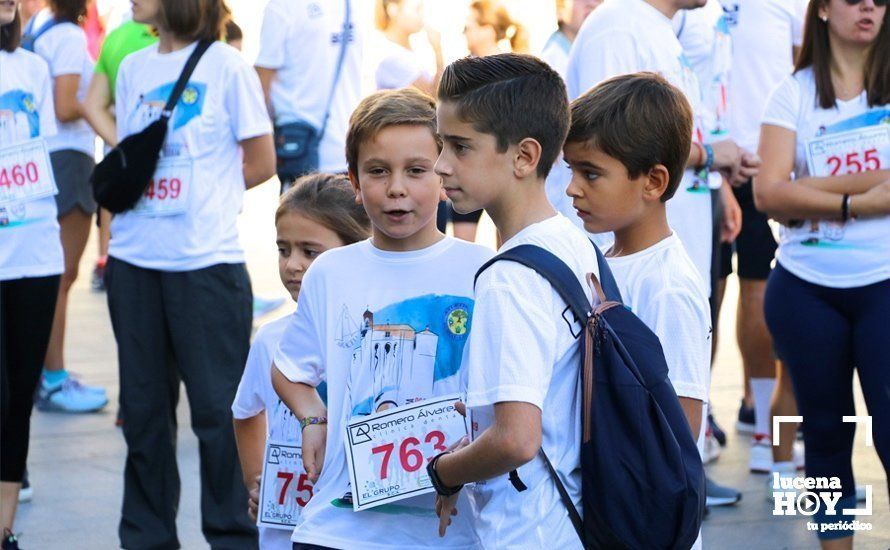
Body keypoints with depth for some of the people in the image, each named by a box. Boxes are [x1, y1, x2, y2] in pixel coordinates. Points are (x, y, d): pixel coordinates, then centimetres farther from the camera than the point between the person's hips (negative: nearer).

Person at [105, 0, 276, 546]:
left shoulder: (226, 65, -4)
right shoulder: (132, 68, 12)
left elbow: (261, 163, -1)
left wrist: (205, 194, -3)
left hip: (206, 260, -5)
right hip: (134, 258, 5)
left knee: (218, 408, 0)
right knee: (143, 407, 11)